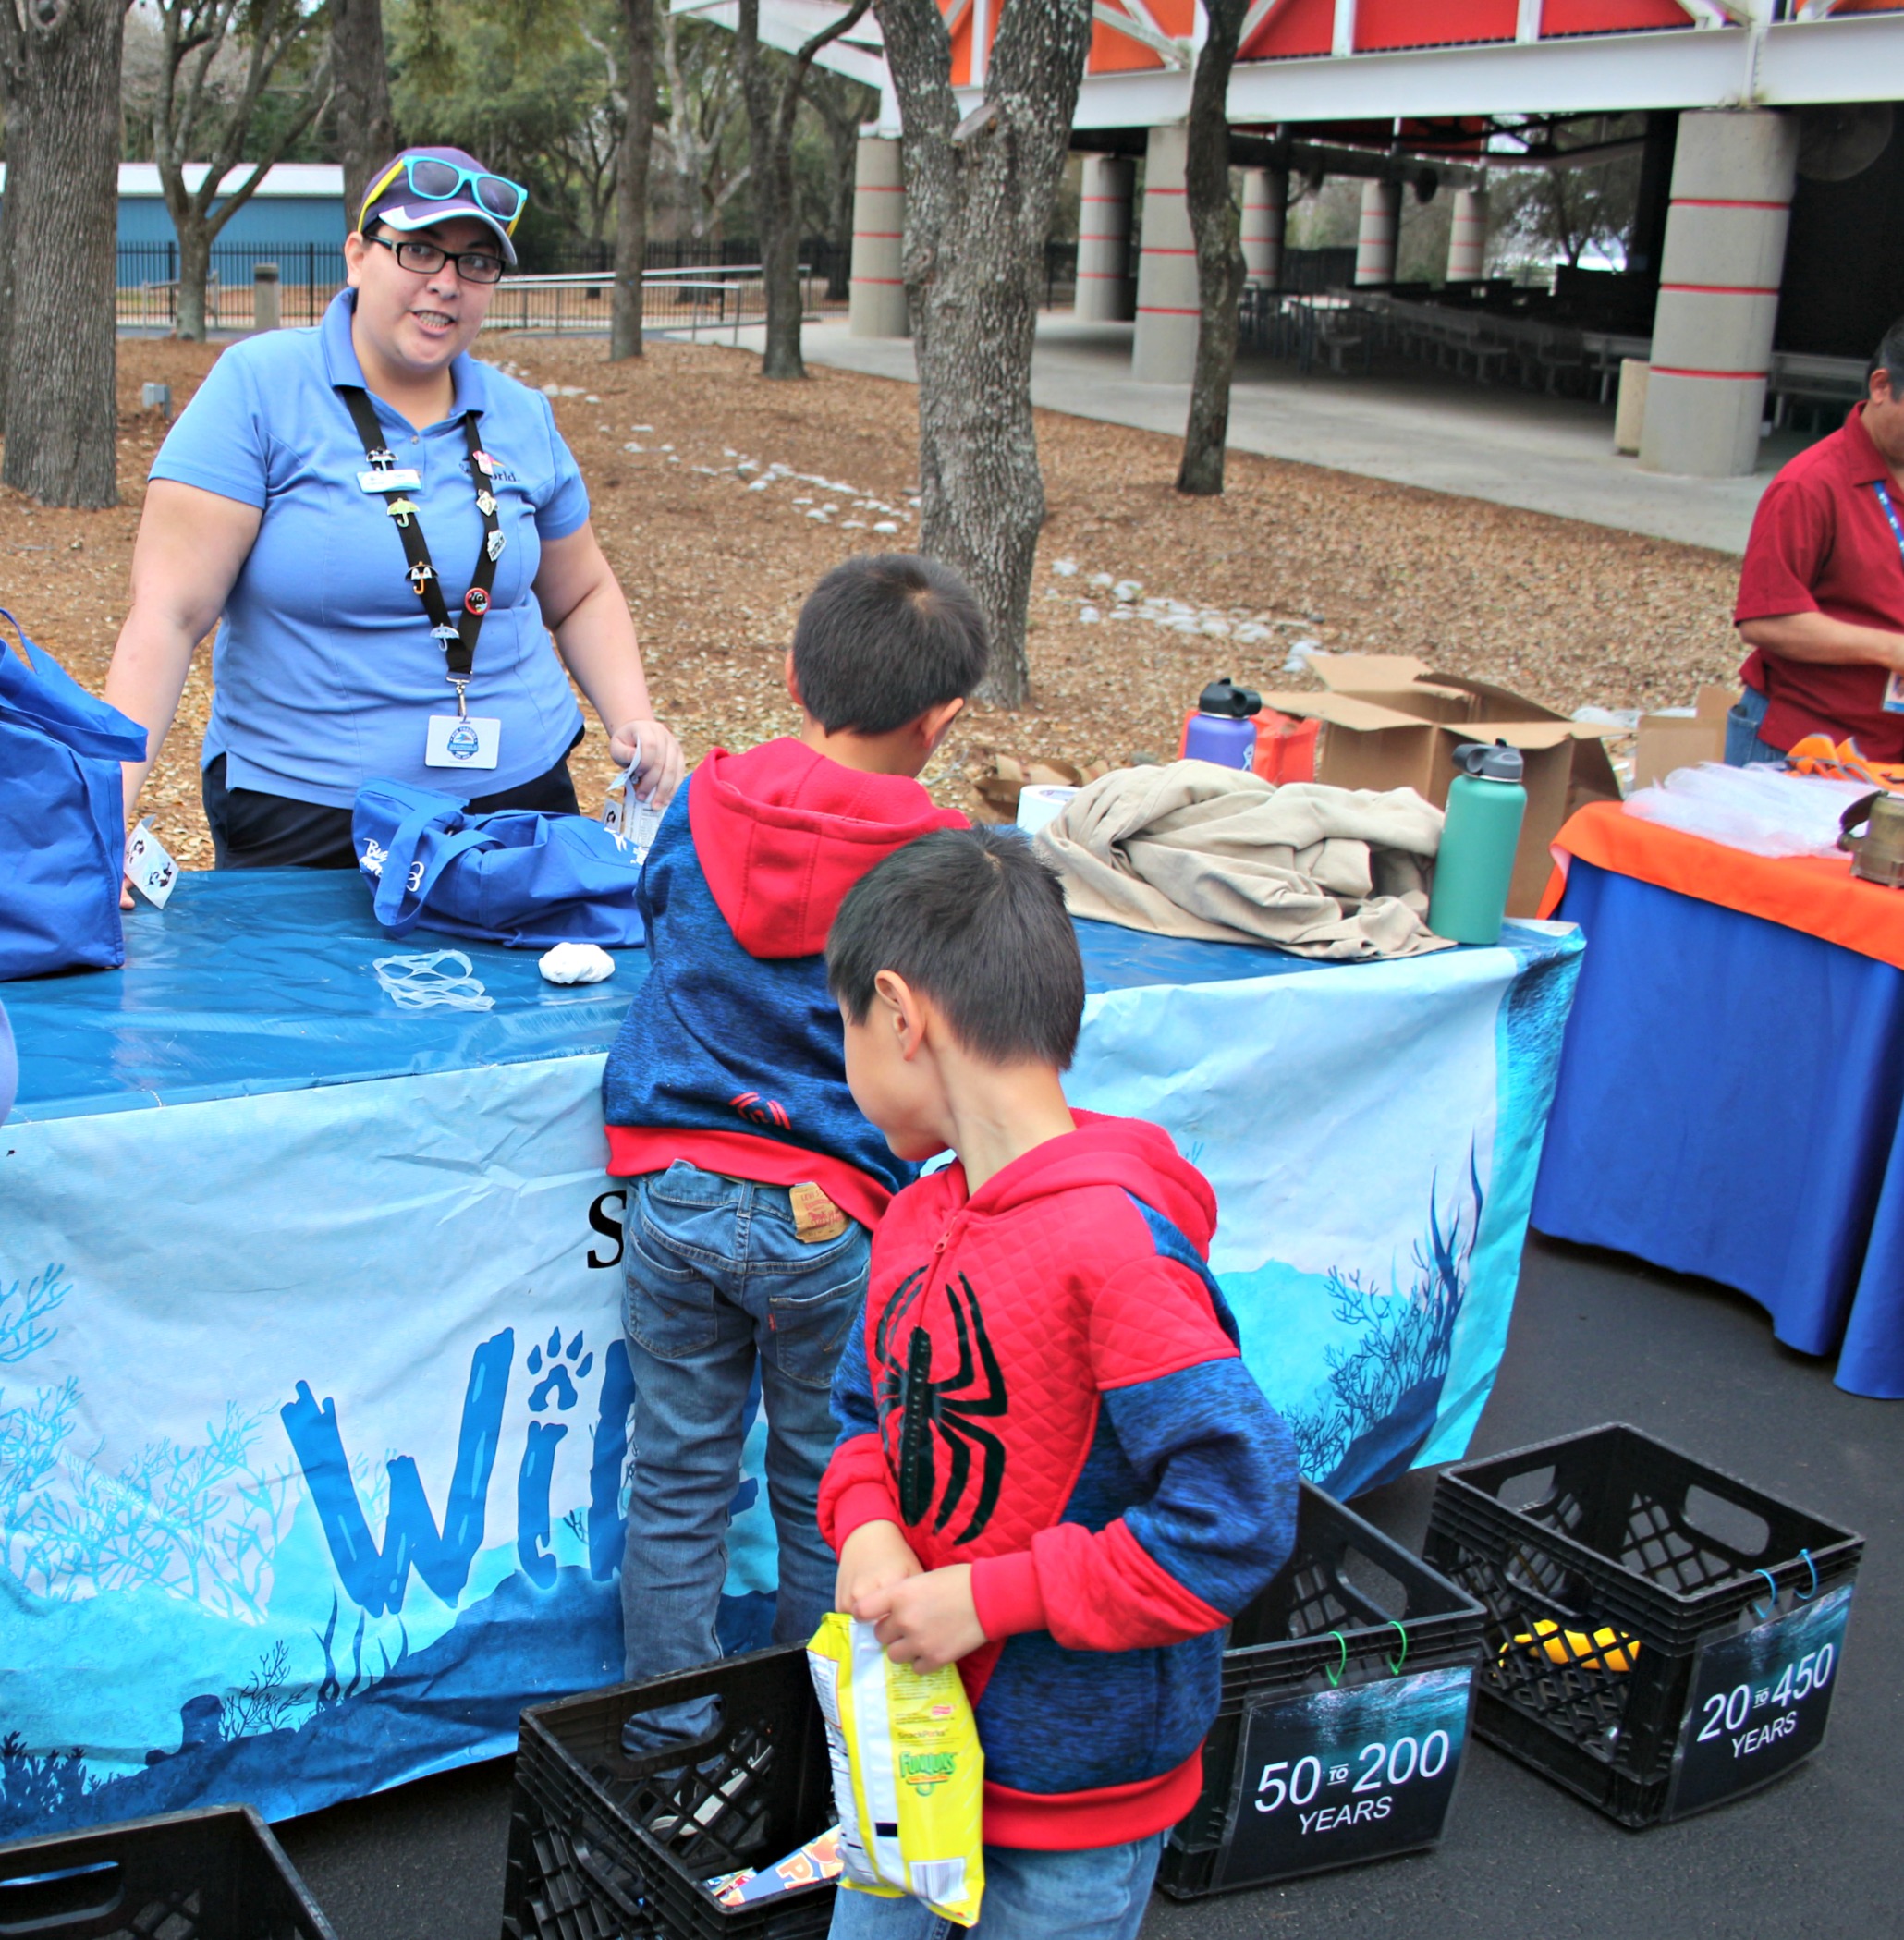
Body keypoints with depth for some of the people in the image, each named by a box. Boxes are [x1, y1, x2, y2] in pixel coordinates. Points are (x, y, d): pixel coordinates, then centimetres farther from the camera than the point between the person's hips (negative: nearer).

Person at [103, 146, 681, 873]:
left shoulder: (521, 418, 6)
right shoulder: (259, 387, -9)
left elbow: (581, 594, 19)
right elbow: (169, 613, -15)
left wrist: (634, 721, 2)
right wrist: (103, 813, -23)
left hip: (518, 801, 4)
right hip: (300, 826, -4)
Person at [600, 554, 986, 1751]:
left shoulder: (702, 810, 0)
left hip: (675, 1191, 3)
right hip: (830, 1214, -2)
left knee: (680, 1476, 15)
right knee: (826, 1491, 15)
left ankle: (667, 1732, 27)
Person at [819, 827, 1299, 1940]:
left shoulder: (1114, 1242, -26)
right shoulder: (916, 1220, 0)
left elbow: (1239, 1512, -27)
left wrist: (989, 1596, -23)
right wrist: (865, 1529, -8)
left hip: (1076, 1787, -7)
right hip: (915, 1738, 7)